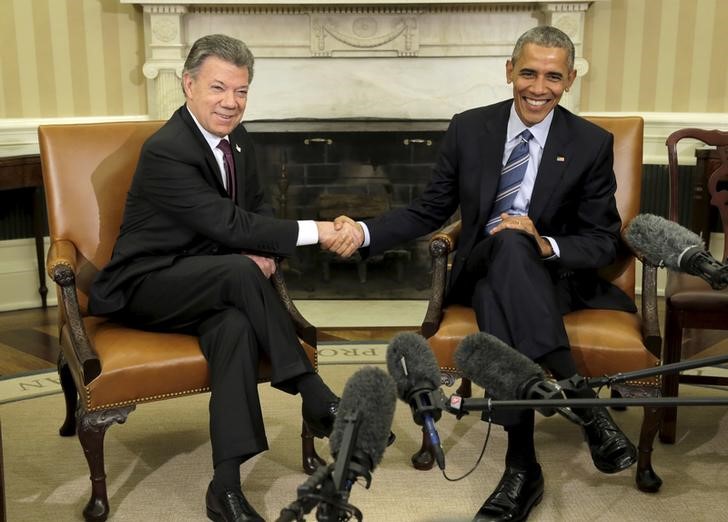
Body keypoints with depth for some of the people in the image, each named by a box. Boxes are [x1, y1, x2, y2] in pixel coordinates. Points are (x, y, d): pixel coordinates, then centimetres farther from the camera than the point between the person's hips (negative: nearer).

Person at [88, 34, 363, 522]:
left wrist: (265, 254, -12)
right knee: (241, 270, -34)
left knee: (237, 326, -30)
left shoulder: (239, 140, 5)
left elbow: (258, 212, 12)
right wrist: (315, 232, -26)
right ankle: (315, 398, -23)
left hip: (209, 284, 6)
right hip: (145, 288, -6)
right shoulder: (166, 151, -20)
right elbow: (229, 225, -27)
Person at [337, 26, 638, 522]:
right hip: (482, 272, 1)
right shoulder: (469, 129, 4)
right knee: (508, 243, -37)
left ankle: (522, 467, -37)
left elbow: (603, 241, 0)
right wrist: (365, 233, -9)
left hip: (553, 277, -1)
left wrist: (544, 245, -21)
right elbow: (430, 211, 8)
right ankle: (585, 403, -38)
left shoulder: (592, 144, 0)